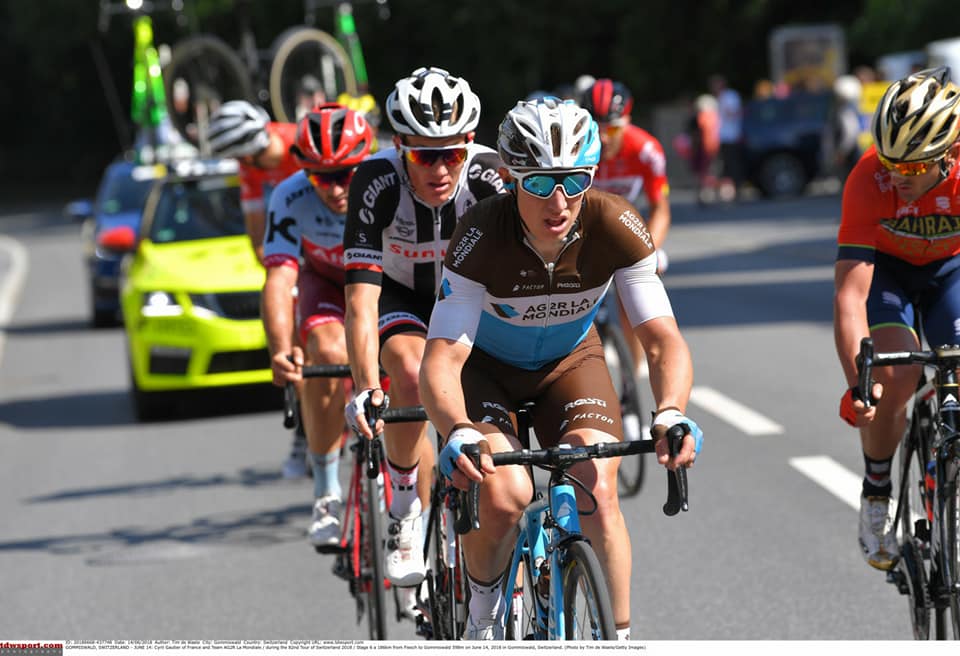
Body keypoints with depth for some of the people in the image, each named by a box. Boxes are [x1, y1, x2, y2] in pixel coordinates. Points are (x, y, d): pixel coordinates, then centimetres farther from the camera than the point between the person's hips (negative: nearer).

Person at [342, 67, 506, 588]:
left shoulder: (489, 175, -31)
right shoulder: (377, 183, -31)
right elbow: (361, 296, -35)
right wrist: (365, 388, -47)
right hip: (402, 295, -1)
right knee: (412, 375, -31)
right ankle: (406, 522, -11)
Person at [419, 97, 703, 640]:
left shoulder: (615, 227, -29)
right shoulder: (483, 235, -34)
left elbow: (665, 339, -31)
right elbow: (441, 361, -39)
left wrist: (671, 413, -52)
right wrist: (460, 433, -59)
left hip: (570, 360, 2)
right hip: (485, 365, -2)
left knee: (599, 493, -20)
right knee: (505, 496, -24)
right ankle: (484, 609, 7)